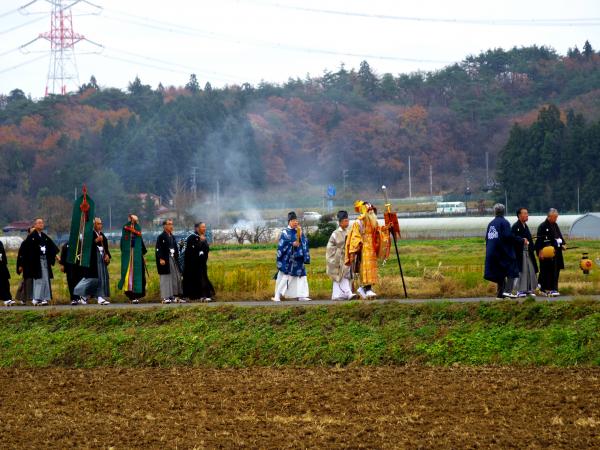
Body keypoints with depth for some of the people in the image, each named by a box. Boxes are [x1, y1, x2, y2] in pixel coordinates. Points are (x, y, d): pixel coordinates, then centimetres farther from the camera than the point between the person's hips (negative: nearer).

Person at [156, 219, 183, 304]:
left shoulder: (172, 237, 16)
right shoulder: (161, 237, -8)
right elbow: (158, 249, -14)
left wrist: (177, 258, 14)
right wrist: (161, 259, -21)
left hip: (173, 260, 8)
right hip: (165, 261, -8)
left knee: (176, 277, 6)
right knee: (166, 278, -5)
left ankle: (174, 295, 13)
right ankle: (165, 297, -3)